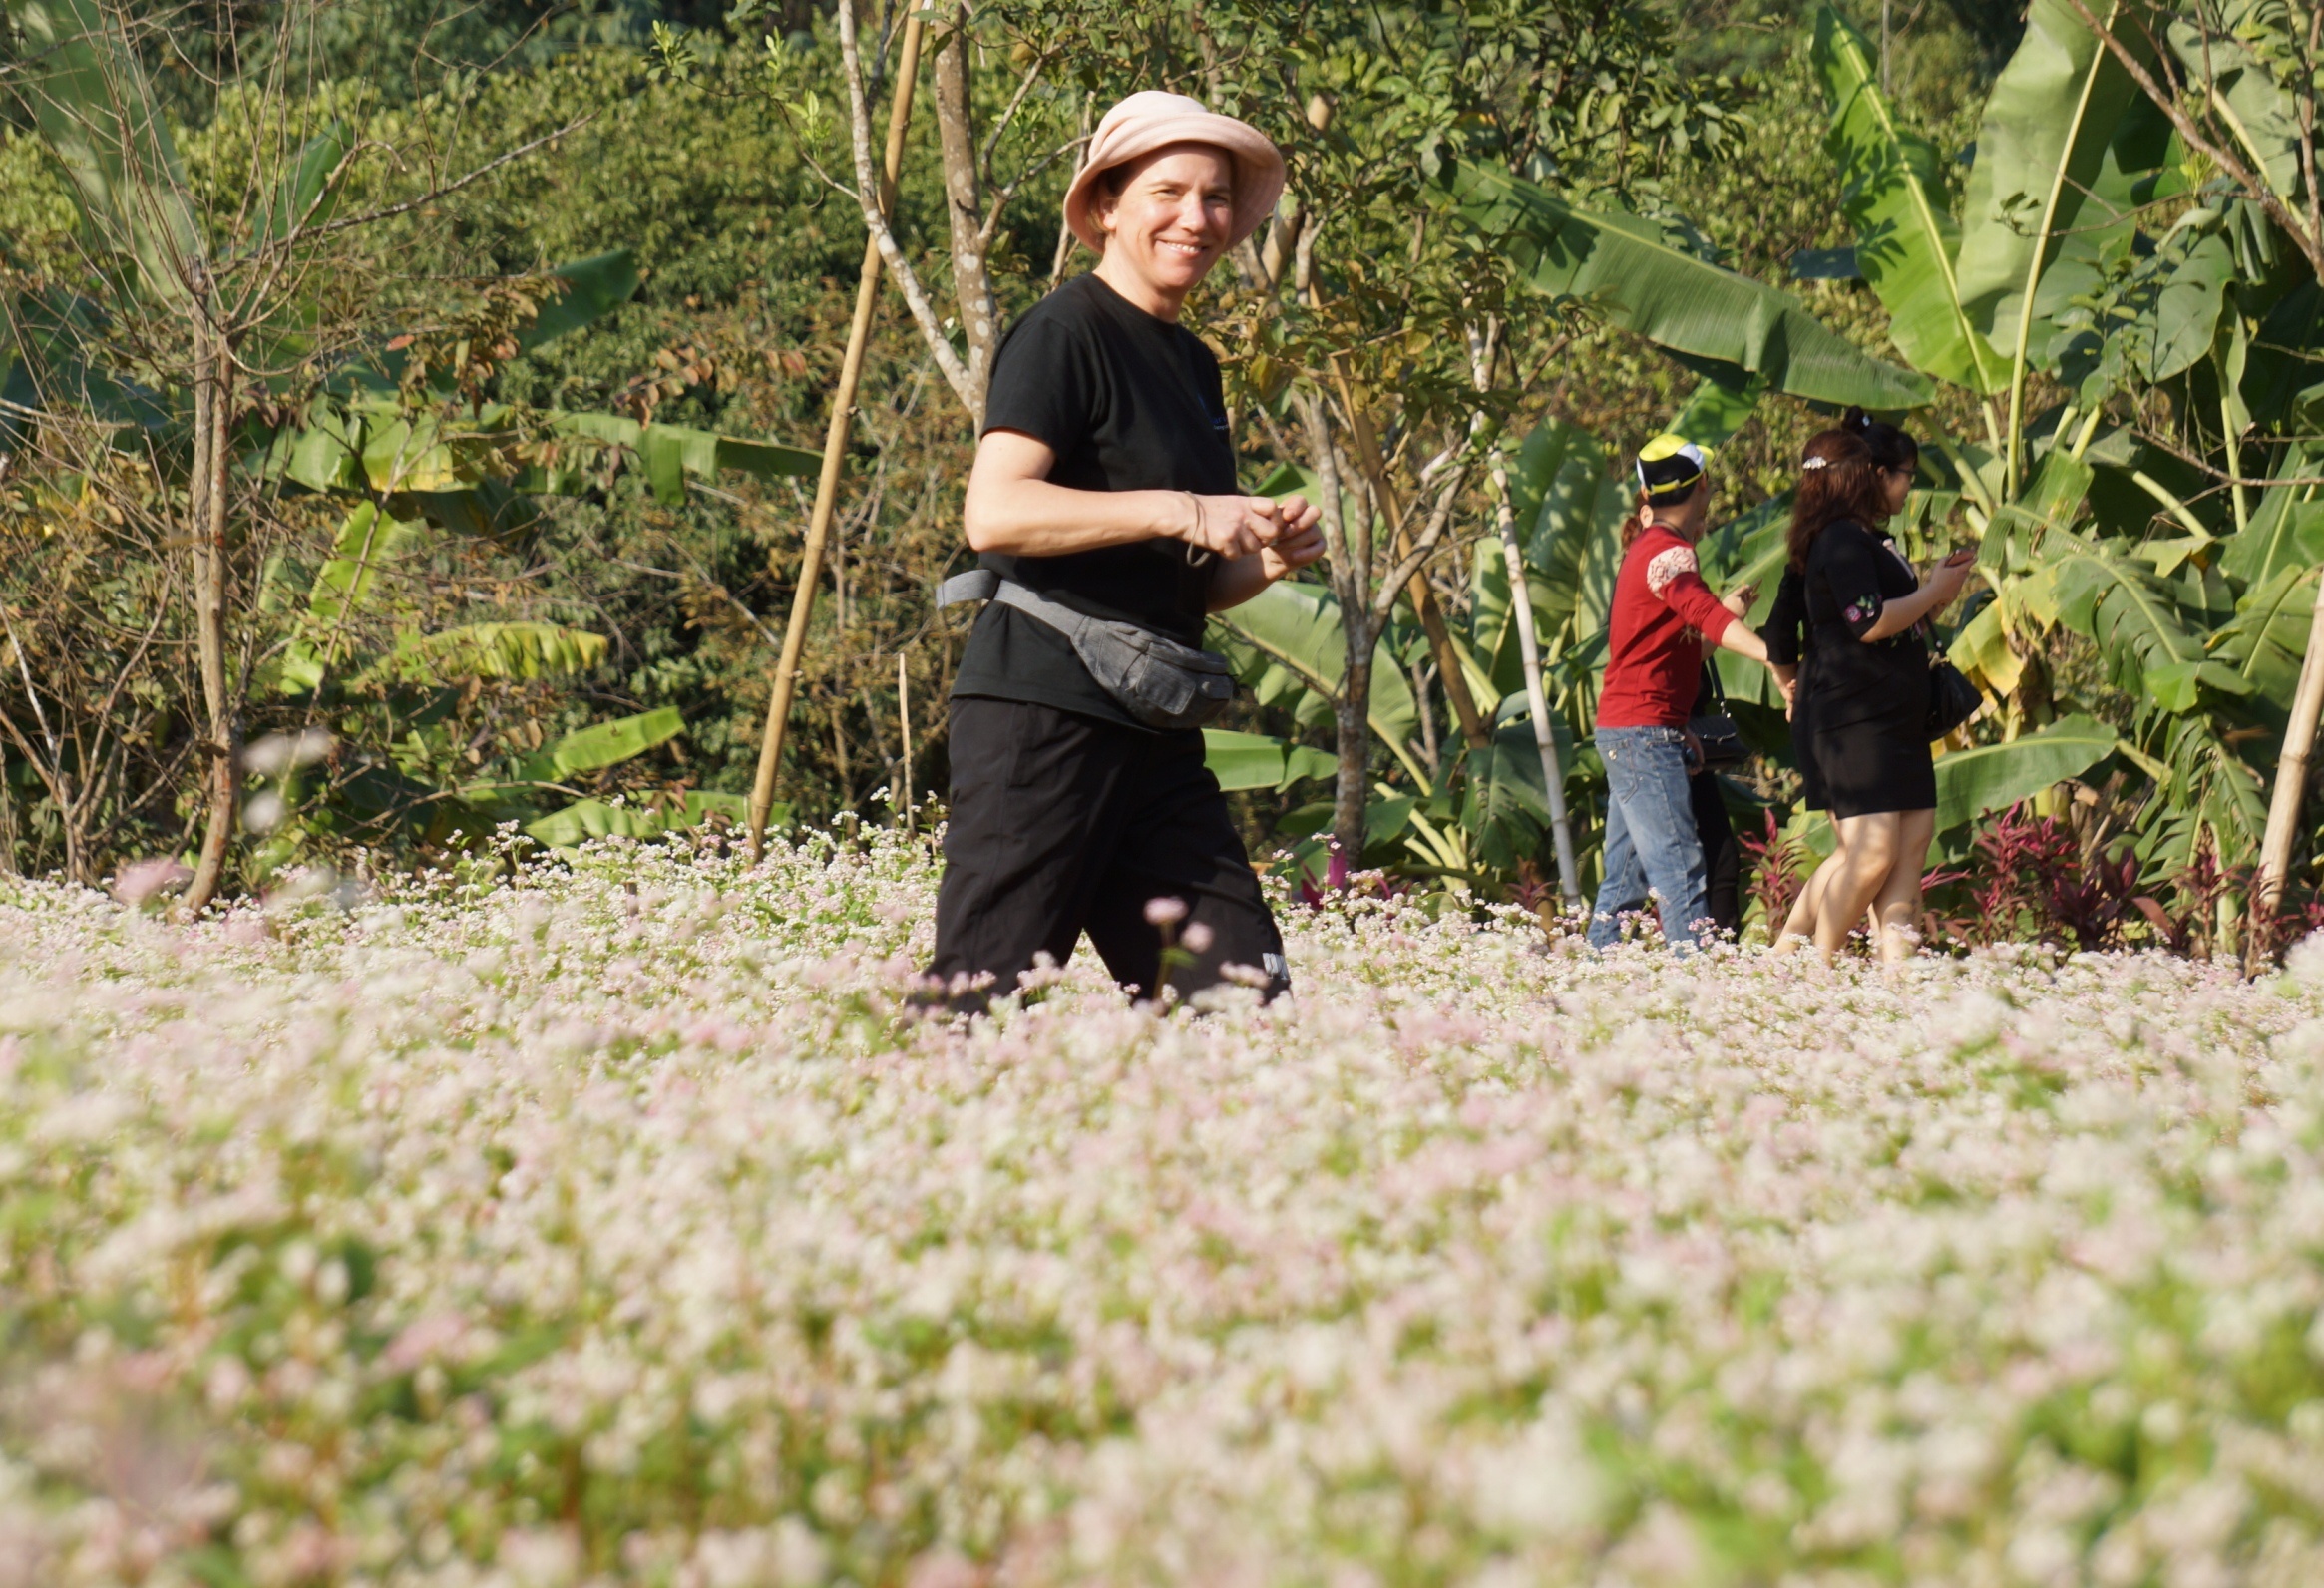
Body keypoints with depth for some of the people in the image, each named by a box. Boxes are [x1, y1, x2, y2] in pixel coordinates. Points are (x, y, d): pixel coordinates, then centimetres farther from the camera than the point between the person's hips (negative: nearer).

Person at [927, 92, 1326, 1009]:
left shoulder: (1193, 365, 20)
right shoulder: (1067, 332, -5)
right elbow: (993, 511, -19)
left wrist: (1266, 560, 7)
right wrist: (1178, 511, -20)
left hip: (1156, 725, 8)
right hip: (1043, 704, -8)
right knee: (983, 1002, -8)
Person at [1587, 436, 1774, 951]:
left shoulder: (1649, 546, 17)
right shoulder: (1668, 552, -14)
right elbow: (1705, 616, -34)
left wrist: (1724, 609, 39)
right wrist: (1774, 656, -46)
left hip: (1624, 733, 10)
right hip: (1643, 733, -10)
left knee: (1625, 874, 13)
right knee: (1680, 869, -17)